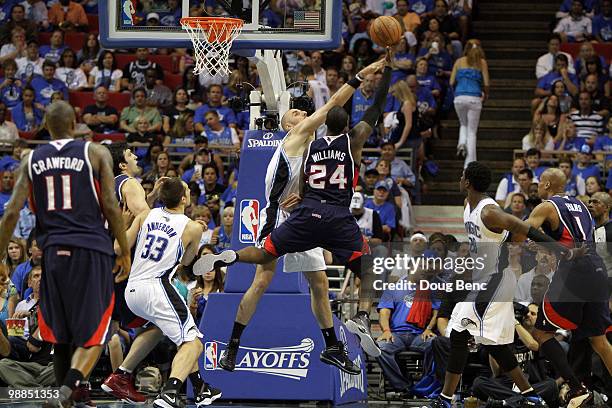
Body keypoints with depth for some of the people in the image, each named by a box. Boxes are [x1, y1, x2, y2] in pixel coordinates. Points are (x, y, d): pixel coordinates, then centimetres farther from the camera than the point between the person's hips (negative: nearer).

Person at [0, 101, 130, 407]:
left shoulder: (32, 160, 9)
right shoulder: (96, 154, 3)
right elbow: (110, 206, -2)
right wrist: (125, 252, 6)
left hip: (53, 250, 3)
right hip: (92, 250, -3)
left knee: (61, 337, 15)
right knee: (92, 336, -3)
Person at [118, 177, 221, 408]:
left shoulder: (146, 215, 9)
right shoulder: (192, 228, 0)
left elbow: (119, 248, 6)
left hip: (132, 291, 7)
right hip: (157, 287, -7)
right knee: (193, 343, -7)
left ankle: (201, 389, 33)